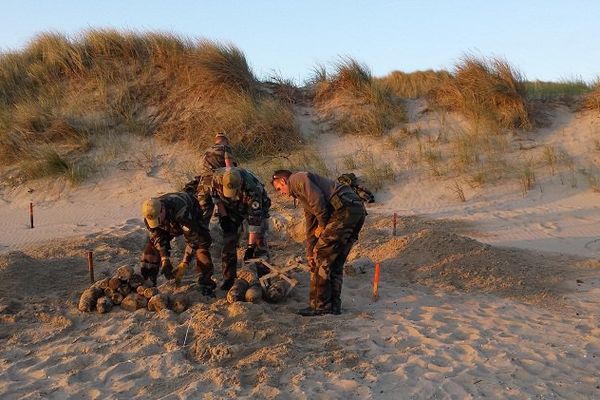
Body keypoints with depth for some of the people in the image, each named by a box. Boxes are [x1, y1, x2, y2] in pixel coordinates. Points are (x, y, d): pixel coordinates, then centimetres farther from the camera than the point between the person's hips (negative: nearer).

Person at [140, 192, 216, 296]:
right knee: (152, 244, -8)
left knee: (202, 243, -25)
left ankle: (206, 283, -16)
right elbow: (158, 238, -17)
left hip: (191, 219, -4)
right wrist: (165, 260, -27)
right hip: (171, 225, 5)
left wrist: (183, 265, -40)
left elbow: (192, 239, -41)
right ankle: (147, 280, 5)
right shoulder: (149, 215, -30)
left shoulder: (181, 212, -47)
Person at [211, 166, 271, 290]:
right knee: (228, 242, -5)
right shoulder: (217, 177, -32)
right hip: (231, 209, 3)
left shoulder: (252, 188, -42)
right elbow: (215, 195, -7)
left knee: (259, 242, -10)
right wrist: (223, 216, -11)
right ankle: (228, 278, 5)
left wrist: (251, 246, -35)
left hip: (255, 207, -3)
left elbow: (255, 219, -37)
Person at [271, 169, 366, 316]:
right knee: (335, 263, 15)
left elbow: (317, 199, -14)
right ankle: (334, 305, 19)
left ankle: (320, 306, 1)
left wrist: (322, 225, -2)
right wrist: (310, 253, 35)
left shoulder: (298, 178, 3)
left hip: (345, 210, -10)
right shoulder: (302, 195, 32)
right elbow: (311, 226, 35)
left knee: (321, 258, -4)